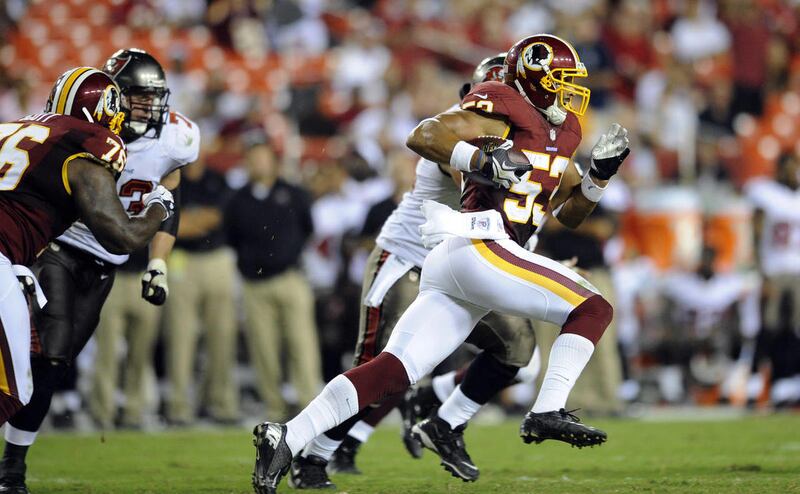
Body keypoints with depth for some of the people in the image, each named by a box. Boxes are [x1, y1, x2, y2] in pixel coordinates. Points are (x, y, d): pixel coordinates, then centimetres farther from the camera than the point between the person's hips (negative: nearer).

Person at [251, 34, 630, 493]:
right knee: (594, 309, -6)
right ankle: (548, 413, -13)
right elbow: (424, 135, -11)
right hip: (479, 248, -9)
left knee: (391, 370, -3)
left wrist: (601, 172, 17)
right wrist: (484, 161, -21)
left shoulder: (555, 137, 26)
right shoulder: (505, 115, -1)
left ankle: (287, 438, -11)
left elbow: (571, 211, 33)